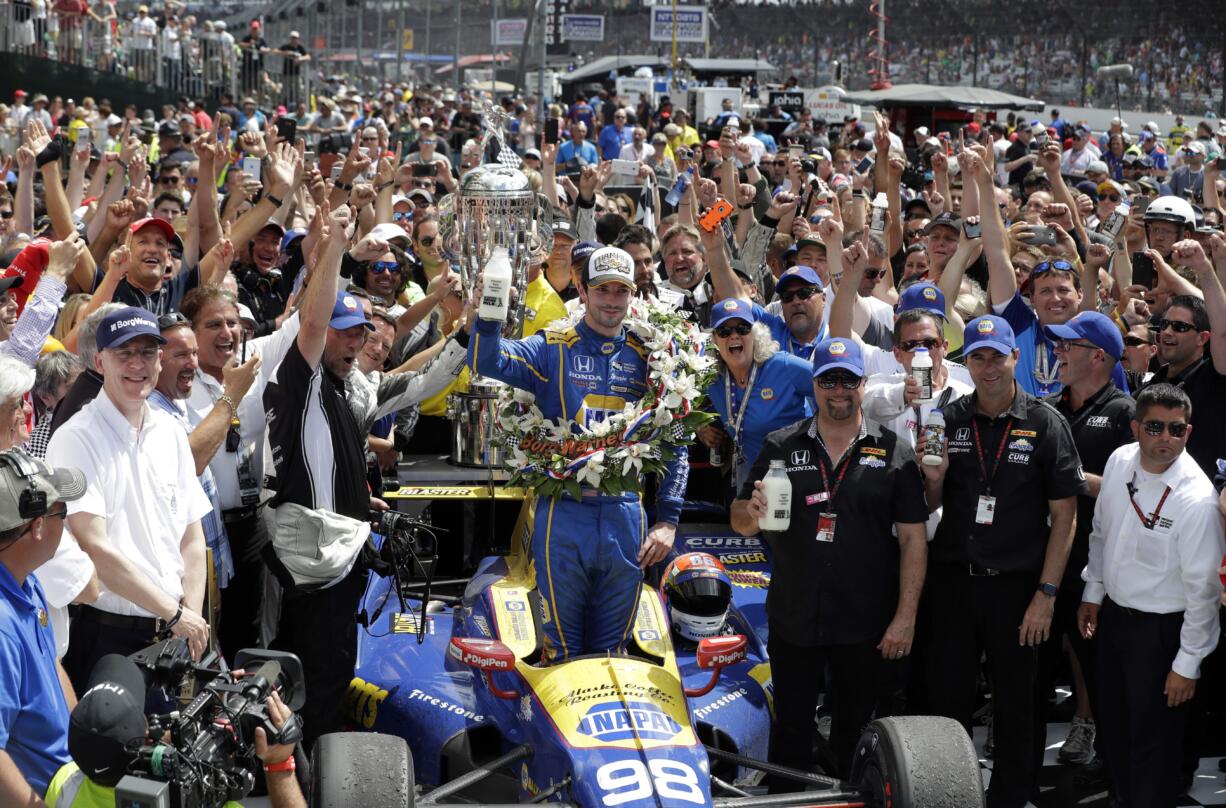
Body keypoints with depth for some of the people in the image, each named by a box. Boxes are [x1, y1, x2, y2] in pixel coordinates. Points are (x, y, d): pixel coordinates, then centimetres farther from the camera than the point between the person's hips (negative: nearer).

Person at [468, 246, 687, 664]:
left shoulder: (649, 357, 9)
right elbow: (486, 363, -15)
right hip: (564, 515, -2)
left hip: (626, 517, 2)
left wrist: (667, 519, 6)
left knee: (612, 651, 10)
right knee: (561, 649, 2)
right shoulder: (552, 349, 3)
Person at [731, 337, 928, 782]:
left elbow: (913, 539, -2)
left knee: (857, 731, 9)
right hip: (793, 620, 1)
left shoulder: (893, 452, 0)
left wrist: (905, 617, -8)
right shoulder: (780, 447, 4)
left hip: (867, 625, -1)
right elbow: (740, 522, 7)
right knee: (791, 732, 7)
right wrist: (752, 511, -17)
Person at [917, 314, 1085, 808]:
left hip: (1016, 583, -3)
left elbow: (1064, 515, -6)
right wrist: (934, 478, -12)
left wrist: (1046, 594, -11)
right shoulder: (948, 420, 3)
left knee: (1014, 703, 9)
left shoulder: (1046, 424, -6)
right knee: (944, 695, 9)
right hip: (951, 580, 3)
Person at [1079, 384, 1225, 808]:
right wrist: (1092, 593, 16)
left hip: (1161, 629, -7)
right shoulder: (1119, 461, -6)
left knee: (1154, 740, 6)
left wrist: (1187, 664, -16)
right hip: (1112, 613, 7)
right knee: (1113, 726, 22)